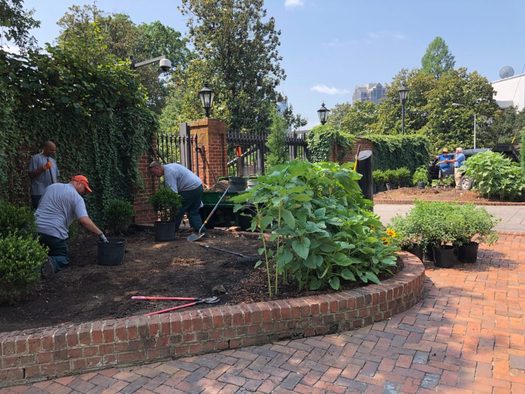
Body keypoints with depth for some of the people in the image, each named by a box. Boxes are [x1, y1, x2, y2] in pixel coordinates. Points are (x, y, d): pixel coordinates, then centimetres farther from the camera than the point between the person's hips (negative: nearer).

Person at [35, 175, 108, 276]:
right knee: (64, 260, 9)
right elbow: (84, 220, -19)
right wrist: (100, 234, -15)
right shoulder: (77, 198, -6)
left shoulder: (51, 187, 15)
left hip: (36, 229, 6)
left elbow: (40, 206, 22)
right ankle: (52, 263, -22)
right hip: (54, 232, -6)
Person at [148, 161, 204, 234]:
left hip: (191, 189, -10)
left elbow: (173, 191, -22)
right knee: (193, 212, 13)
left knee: (178, 211, -1)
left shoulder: (168, 173, -16)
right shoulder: (169, 167, 16)